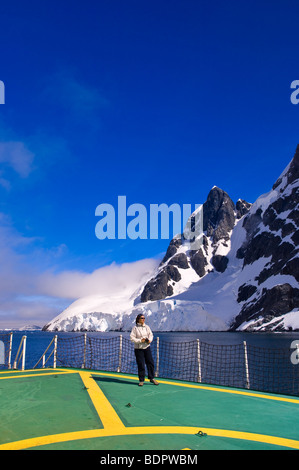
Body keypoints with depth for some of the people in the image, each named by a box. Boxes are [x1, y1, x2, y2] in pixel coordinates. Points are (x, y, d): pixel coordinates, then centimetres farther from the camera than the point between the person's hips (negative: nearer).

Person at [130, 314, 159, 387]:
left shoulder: (147, 327, 7)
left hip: (147, 347, 4)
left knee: (150, 363, 2)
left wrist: (150, 340, -8)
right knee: (140, 365, -1)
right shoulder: (135, 328, -6)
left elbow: (151, 335, 13)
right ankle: (141, 380, 12)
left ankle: (152, 378, 16)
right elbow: (132, 338, -9)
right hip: (138, 348, -4)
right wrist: (140, 340, -19)